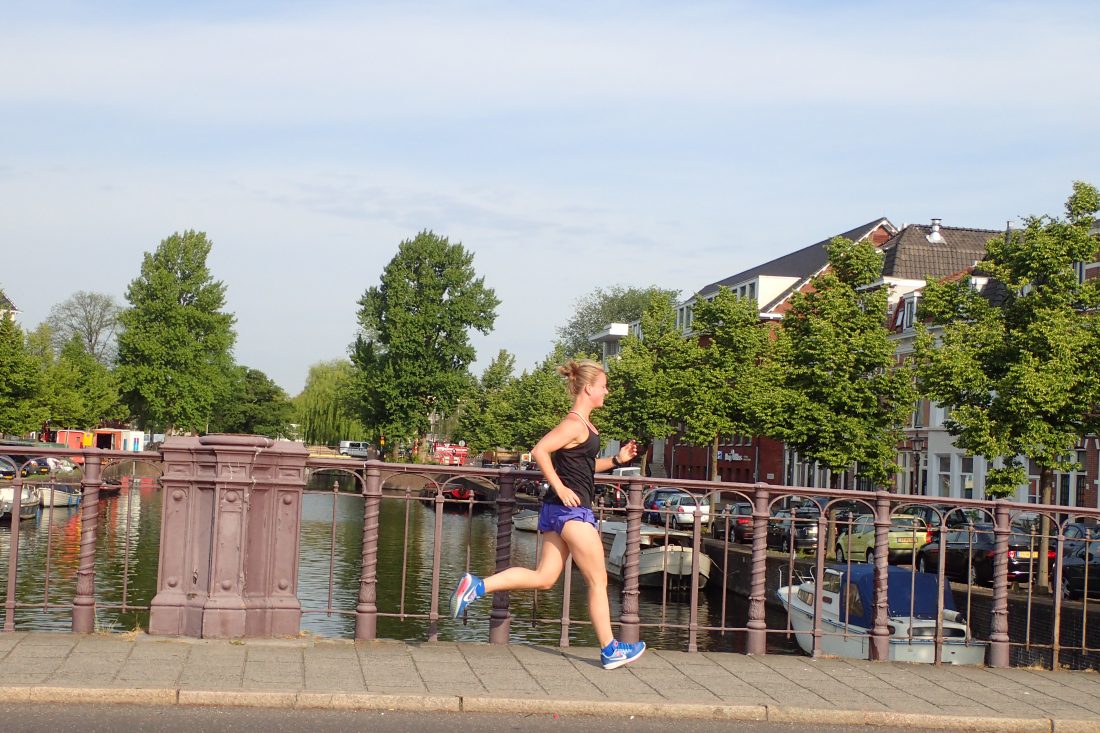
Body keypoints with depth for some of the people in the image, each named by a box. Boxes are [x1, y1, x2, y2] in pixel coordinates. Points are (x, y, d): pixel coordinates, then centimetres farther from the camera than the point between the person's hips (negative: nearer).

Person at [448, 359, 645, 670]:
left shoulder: (582, 424, 17)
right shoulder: (574, 424, -14)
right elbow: (539, 451, -24)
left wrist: (616, 460, 17)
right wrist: (560, 487, -22)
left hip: (558, 509, 10)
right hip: (572, 509, -10)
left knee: (543, 578, 8)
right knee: (598, 582, 1)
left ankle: (477, 586, 0)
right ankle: (610, 650, 9)